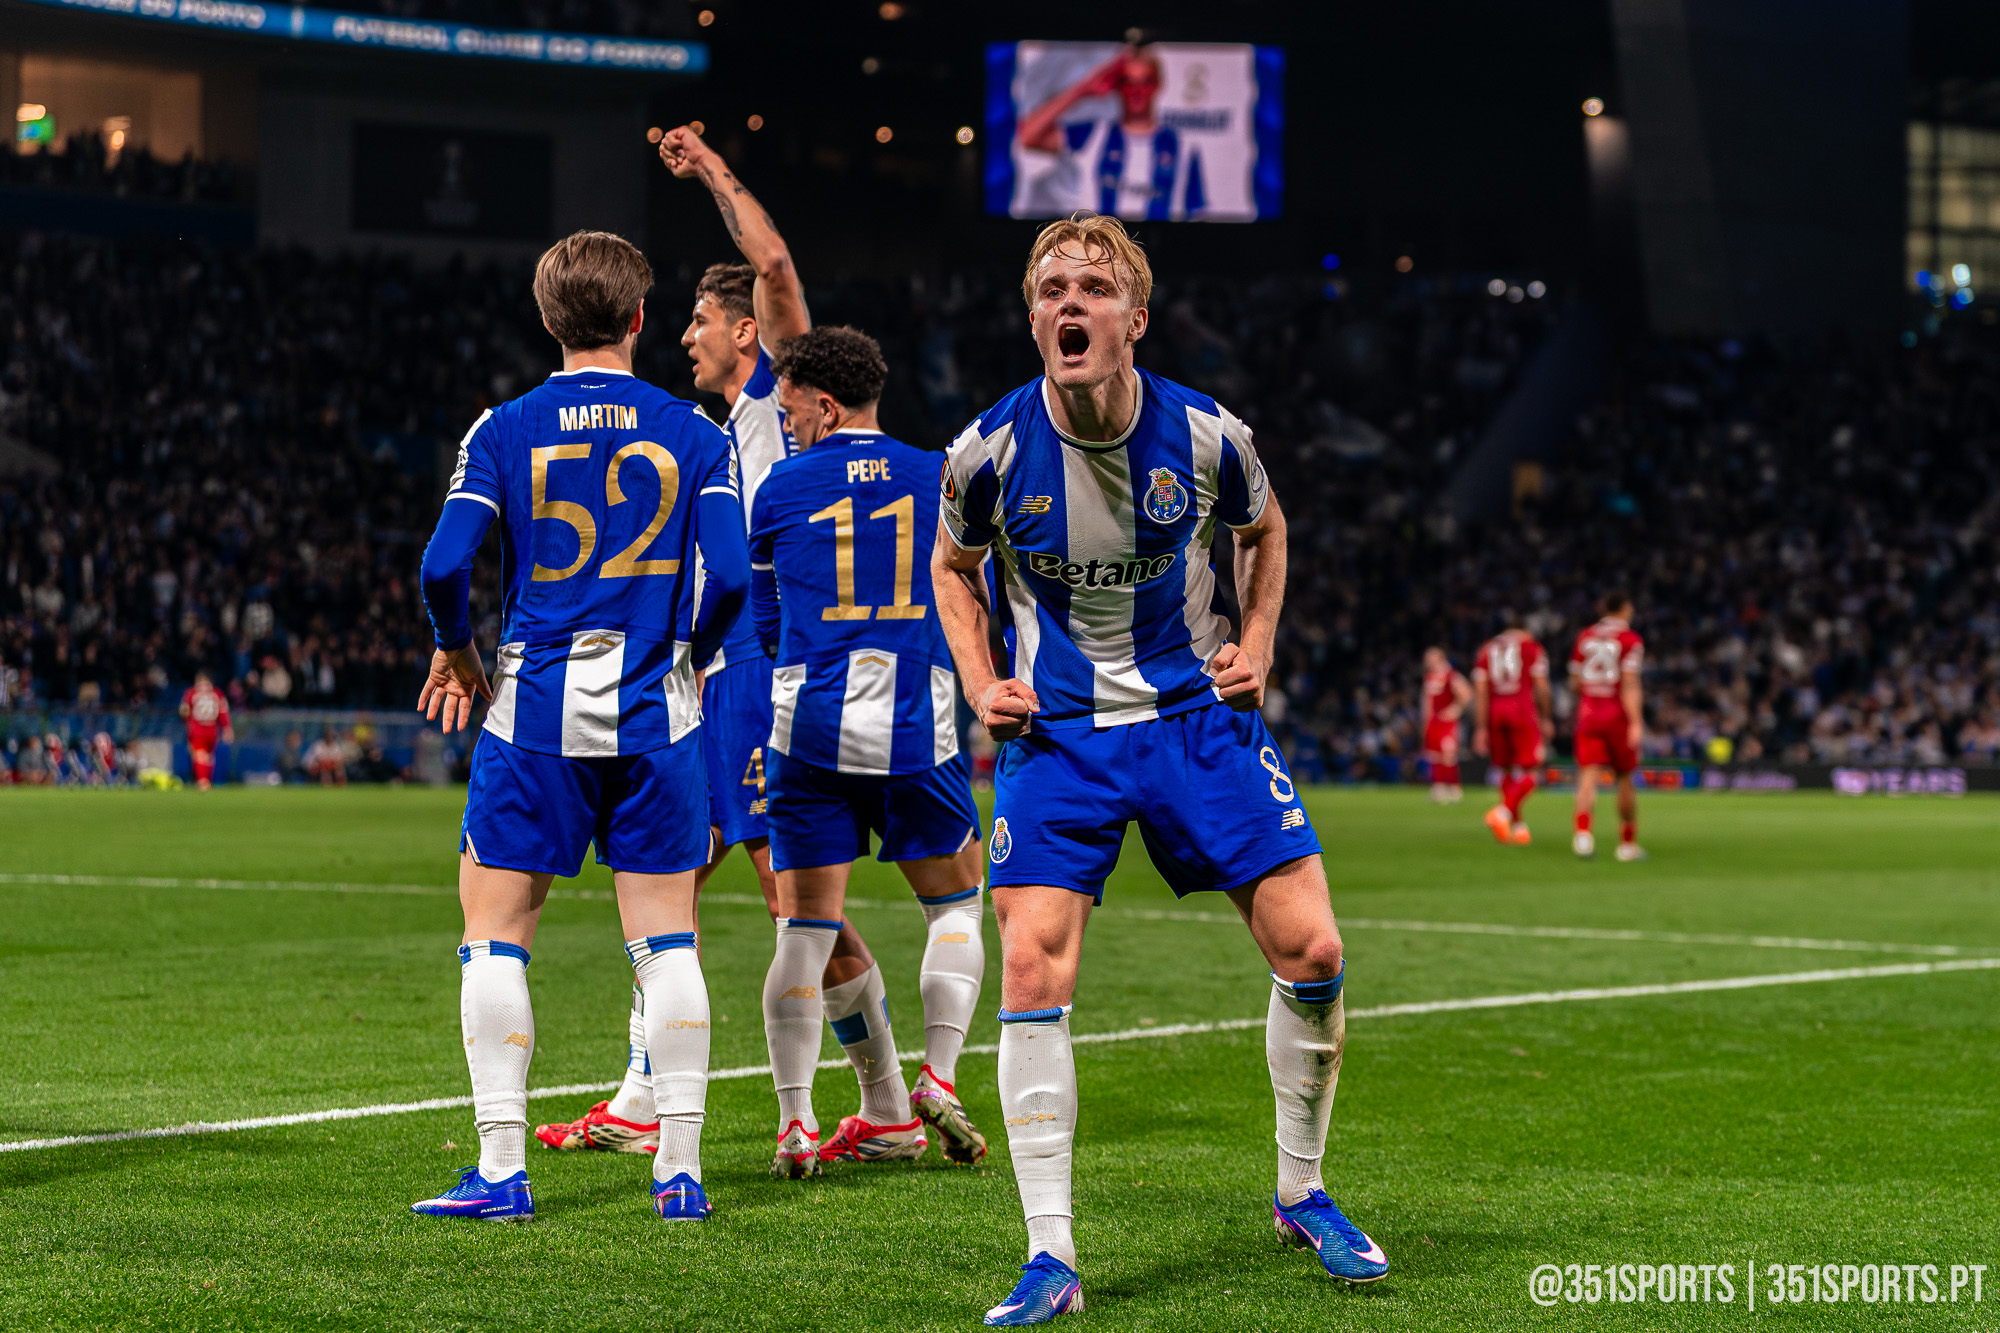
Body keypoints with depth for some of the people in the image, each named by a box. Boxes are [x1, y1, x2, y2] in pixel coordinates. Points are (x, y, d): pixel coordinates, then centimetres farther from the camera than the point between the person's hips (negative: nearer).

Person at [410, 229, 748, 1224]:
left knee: (494, 935, 5)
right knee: (664, 940, 7)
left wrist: (454, 652, 10)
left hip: (534, 710, -1)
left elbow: (445, 564, -9)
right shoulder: (692, 435, 2)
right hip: (655, 714, 1)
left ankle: (501, 1170, 1)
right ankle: (679, 1169, 5)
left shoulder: (504, 431, -1)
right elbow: (728, 579, -5)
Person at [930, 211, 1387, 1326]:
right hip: (1055, 732, -1)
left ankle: (1303, 1195, 18)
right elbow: (954, 565, 10)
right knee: (1033, 971, -14)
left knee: (1311, 950, -5)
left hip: (1198, 714, 1)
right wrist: (981, 685, -2)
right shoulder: (991, 450, -12)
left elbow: (1265, 530, 13)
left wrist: (1256, 647, 1)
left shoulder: (1206, 436, -10)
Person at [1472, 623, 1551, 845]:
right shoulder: (1531, 647, 5)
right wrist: (1545, 719, 9)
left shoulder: (1487, 650, 14)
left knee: (1507, 771, 15)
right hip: (1523, 710, -4)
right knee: (1529, 773, -2)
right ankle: (1503, 812, -23)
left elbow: (1480, 692, 7)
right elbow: (1541, 686, -1)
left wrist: (1481, 728, 5)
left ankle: (1518, 825, 16)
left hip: (1495, 713, 4)